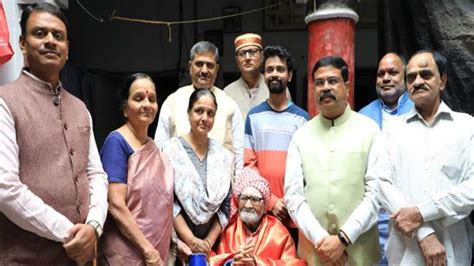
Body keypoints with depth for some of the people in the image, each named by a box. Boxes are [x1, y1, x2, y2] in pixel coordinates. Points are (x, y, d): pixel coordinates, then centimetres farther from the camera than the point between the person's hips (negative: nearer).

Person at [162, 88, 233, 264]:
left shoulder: (224, 156, 4)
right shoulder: (171, 149, -7)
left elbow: (226, 206, 3)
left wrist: (208, 242, -6)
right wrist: (191, 241, -15)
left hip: (210, 246, 3)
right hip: (176, 243, -3)